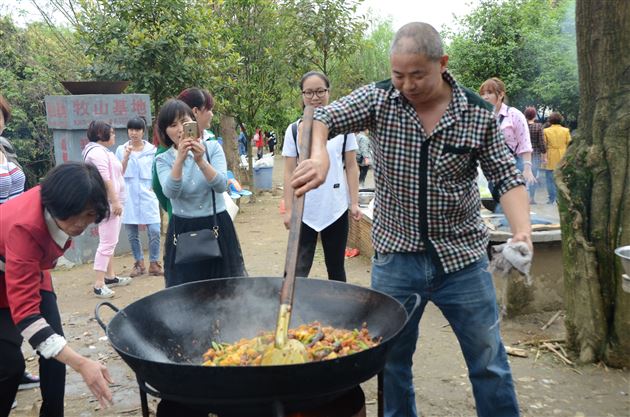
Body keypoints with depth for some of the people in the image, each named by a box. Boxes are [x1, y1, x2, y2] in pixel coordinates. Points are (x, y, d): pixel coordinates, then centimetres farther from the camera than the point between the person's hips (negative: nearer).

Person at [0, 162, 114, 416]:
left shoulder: (58, 198, -22)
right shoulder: (25, 227, -41)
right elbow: (24, 310, -44)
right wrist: (81, 364, -52)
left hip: (30, 271, 6)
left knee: (56, 351, -2)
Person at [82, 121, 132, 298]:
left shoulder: (103, 151, 18)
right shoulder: (97, 152, -15)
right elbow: (105, 179, -22)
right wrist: (115, 201, -23)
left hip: (112, 202, 11)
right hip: (107, 203, -11)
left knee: (111, 242, 15)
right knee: (107, 242, -13)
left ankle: (110, 276, 23)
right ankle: (99, 284, -13)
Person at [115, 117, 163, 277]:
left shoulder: (152, 149, 4)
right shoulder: (121, 149, 6)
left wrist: (155, 186, -4)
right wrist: (126, 157, -10)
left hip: (148, 195, -1)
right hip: (128, 196, 1)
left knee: (154, 230, -9)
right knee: (132, 234, 5)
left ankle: (154, 263, 5)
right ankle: (139, 264, 20)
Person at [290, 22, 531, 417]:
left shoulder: (478, 113, -6)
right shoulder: (379, 98, -5)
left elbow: (507, 177, -3)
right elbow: (320, 118, -6)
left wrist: (522, 231, -20)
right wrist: (319, 155, -29)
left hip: (462, 256, 0)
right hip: (396, 255, 1)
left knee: (489, 361, 10)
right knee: (391, 359, 15)